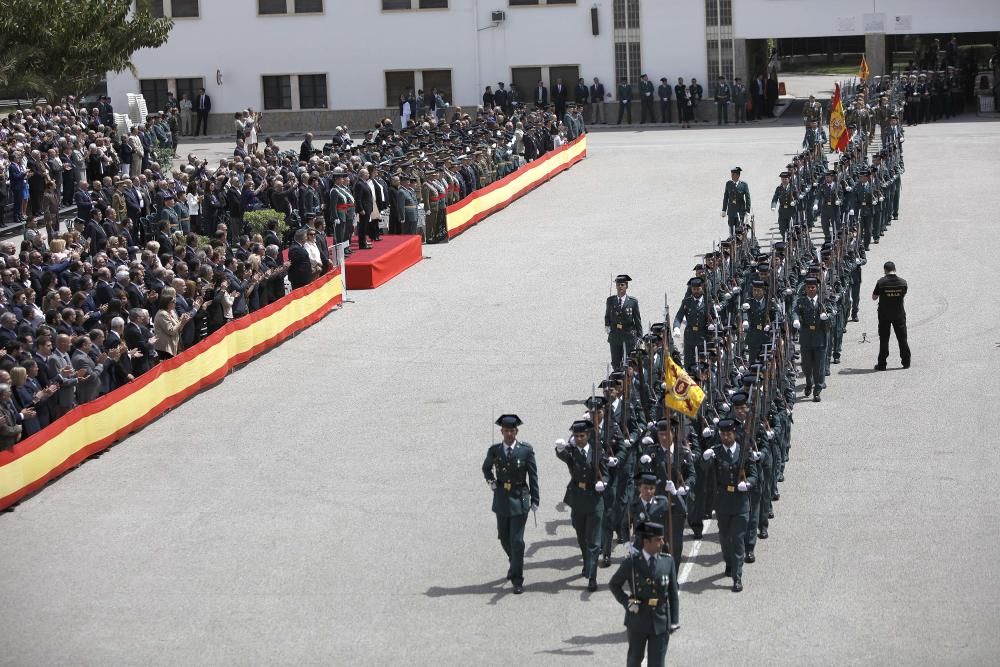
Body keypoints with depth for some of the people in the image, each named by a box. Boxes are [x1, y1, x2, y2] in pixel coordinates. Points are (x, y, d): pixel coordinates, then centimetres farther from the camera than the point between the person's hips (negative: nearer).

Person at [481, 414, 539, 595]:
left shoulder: (526, 450, -6)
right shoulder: (494, 450, 1)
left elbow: (533, 476, -3)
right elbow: (486, 467, 22)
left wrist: (535, 499, -6)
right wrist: (491, 481, 4)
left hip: (520, 498, -3)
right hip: (501, 497, 3)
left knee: (517, 540, -7)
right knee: (504, 537, 14)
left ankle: (517, 580, -1)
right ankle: (515, 564, 41)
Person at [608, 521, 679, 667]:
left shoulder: (668, 561, -3)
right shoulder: (631, 563, -8)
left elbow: (673, 593, 2)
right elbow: (613, 585, 4)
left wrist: (674, 621, 0)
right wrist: (627, 602, -10)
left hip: (660, 622, 1)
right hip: (637, 621, -1)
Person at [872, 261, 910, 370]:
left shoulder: (881, 282, -14)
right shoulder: (903, 282, -6)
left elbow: (874, 298, -6)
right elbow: (904, 295, 9)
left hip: (884, 315, -2)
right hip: (899, 314, 2)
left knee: (884, 339, 5)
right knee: (902, 338, 12)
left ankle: (882, 364, 5)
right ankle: (906, 362, 19)